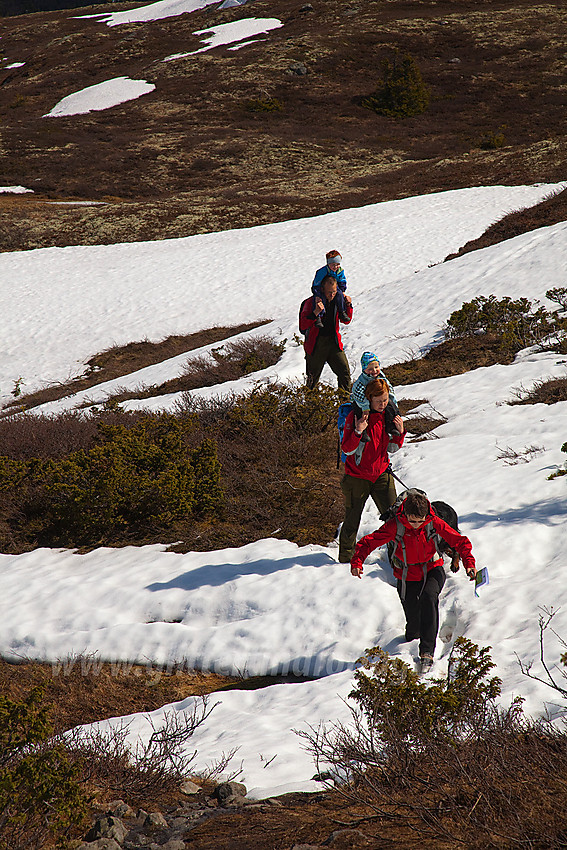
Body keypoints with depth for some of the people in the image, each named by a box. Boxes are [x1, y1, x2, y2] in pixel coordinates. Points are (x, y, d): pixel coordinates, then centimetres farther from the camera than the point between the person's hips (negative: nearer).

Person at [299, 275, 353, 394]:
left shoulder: (337, 301, 2)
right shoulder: (311, 302, -13)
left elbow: (346, 321, 17)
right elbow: (303, 326, -19)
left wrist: (348, 306, 0)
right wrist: (315, 313, -32)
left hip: (333, 343, 4)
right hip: (316, 344, -3)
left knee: (345, 372, -5)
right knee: (313, 376, 6)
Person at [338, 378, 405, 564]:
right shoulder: (355, 416, -16)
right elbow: (347, 450, -16)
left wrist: (399, 432, -10)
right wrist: (358, 432, -33)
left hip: (381, 475, 4)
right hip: (357, 477, -4)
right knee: (352, 521, 6)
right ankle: (346, 559, 25)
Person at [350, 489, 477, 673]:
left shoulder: (434, 523, -17)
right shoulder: (395, 526, -20)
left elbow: (459, 541, -11)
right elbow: (368, 542, -16)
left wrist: (469, 563, -24)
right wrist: (357, 562, -32)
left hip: (432, 570, 0)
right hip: (407, 575, 0)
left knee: (428, 597, -32)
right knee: (413, 620, -1)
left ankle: (427, 652, -30)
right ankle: (410, 641, 40)